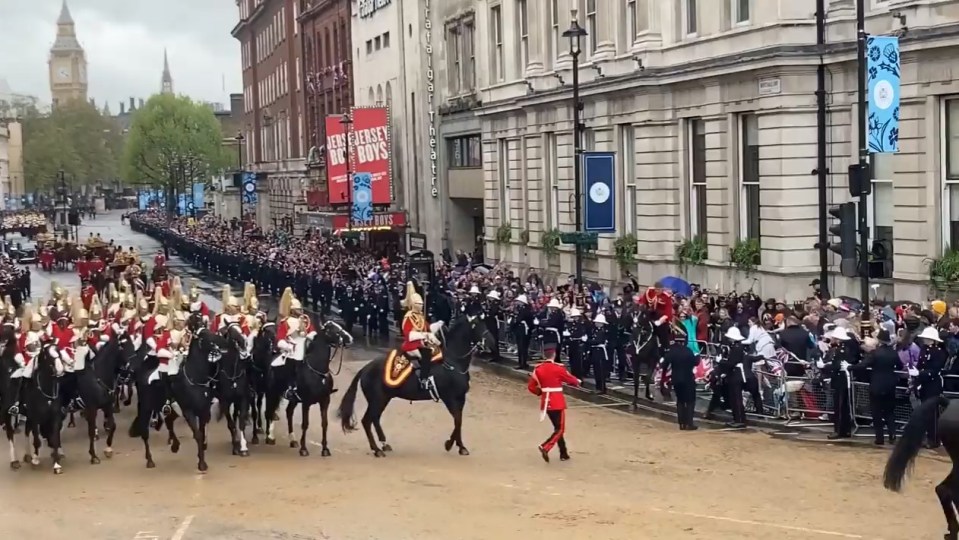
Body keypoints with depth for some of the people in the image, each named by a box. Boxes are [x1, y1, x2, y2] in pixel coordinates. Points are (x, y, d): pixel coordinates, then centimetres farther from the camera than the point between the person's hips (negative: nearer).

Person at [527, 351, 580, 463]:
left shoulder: (538, 369, 0)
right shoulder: (558, 368, -14)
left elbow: (531, 387, 4)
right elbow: (572, 381, -1)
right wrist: (578, 382, 21)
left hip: (545, 402, 6)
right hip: (557, 402, -6)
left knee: (557, 427, 18)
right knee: (560, 429, -1)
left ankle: (563, 454, 21)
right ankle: (545, 447, -22)